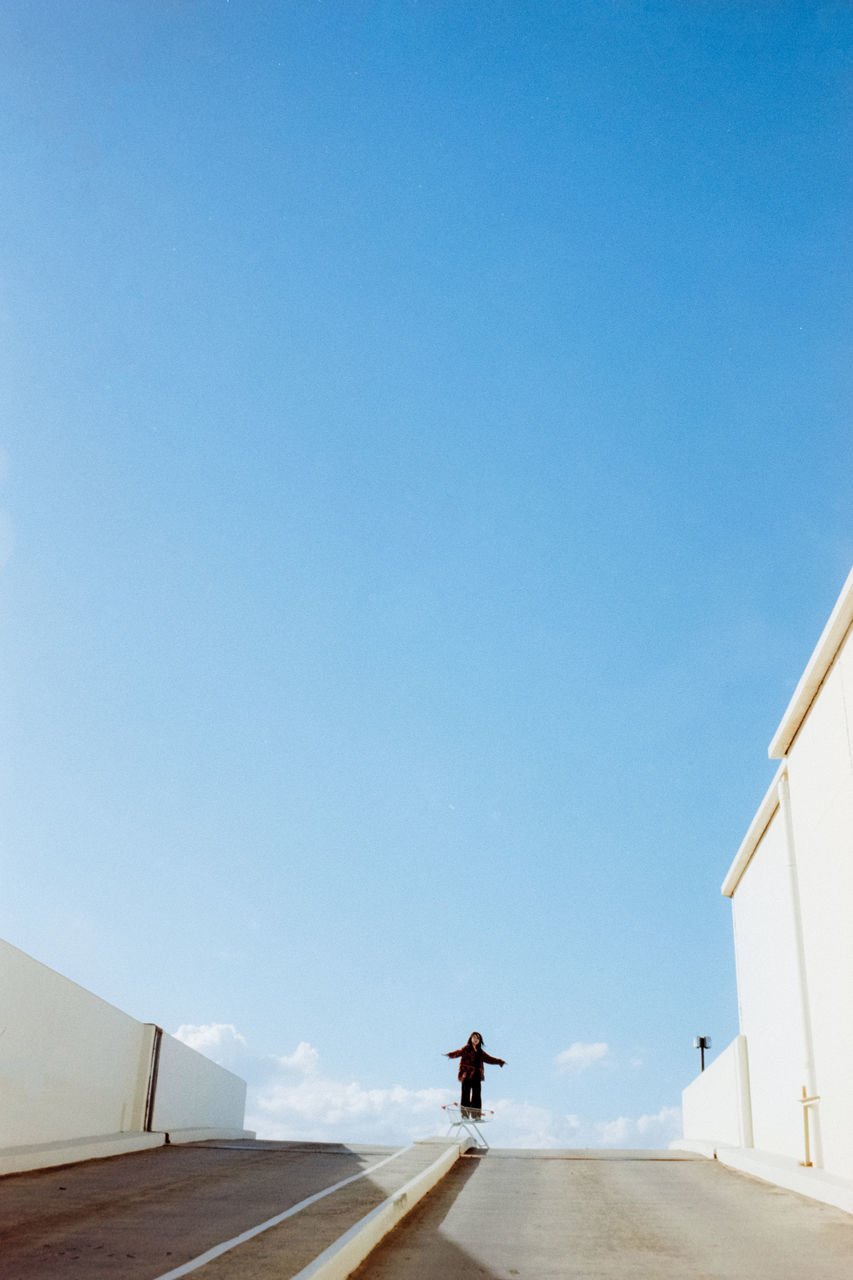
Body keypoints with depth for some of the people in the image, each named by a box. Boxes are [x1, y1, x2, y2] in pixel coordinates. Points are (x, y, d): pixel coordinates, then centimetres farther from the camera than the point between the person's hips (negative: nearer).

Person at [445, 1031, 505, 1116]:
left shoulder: (480, 1052, 19)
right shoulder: (466, 1049, 1)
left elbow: (489, 1058, 32)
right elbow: (459, 1052, -19)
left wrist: (499, 1061, 31)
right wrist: (450, 1055, -39)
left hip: (477, 1077, 6)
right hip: (467, 1076, -6)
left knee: (477, 1096, 5)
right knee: (466, 1095, -8)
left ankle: (476, 1116, 11)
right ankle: (465, 1116, -7)